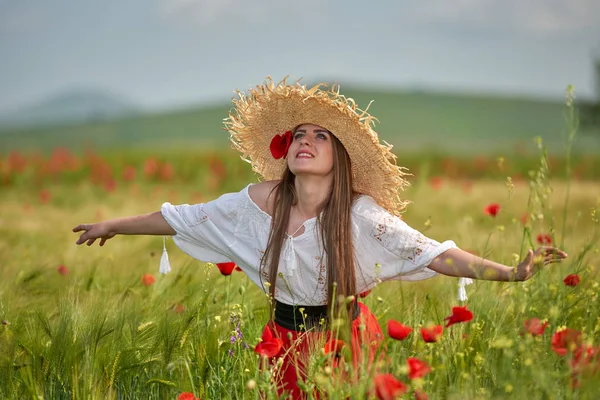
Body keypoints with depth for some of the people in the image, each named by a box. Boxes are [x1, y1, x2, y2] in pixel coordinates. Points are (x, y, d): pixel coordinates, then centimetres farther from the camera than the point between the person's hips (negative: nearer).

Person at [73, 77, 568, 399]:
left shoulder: (360, 214, -17)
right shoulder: (260, 201, -10)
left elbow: (432, 254, -23)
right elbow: (184, 219, 0)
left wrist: (510, 272, -35)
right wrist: (114, 225, 8)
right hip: (286, 342, 2)